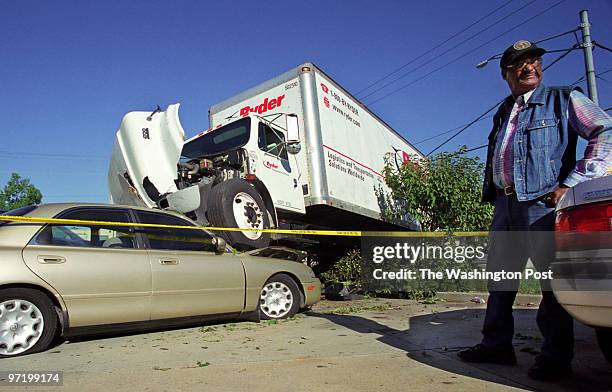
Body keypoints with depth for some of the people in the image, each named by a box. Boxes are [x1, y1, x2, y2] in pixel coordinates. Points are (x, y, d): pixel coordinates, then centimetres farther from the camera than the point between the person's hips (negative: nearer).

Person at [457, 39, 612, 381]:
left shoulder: (563, 99, 3)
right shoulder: (503, 113, 22)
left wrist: (572, 183, -14)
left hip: (542, 203, -6)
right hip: (505, 205, 7)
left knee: (552, 280, -1)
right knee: (500, 277, 9)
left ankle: (556, 357, 11)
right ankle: (497, 345, 20)